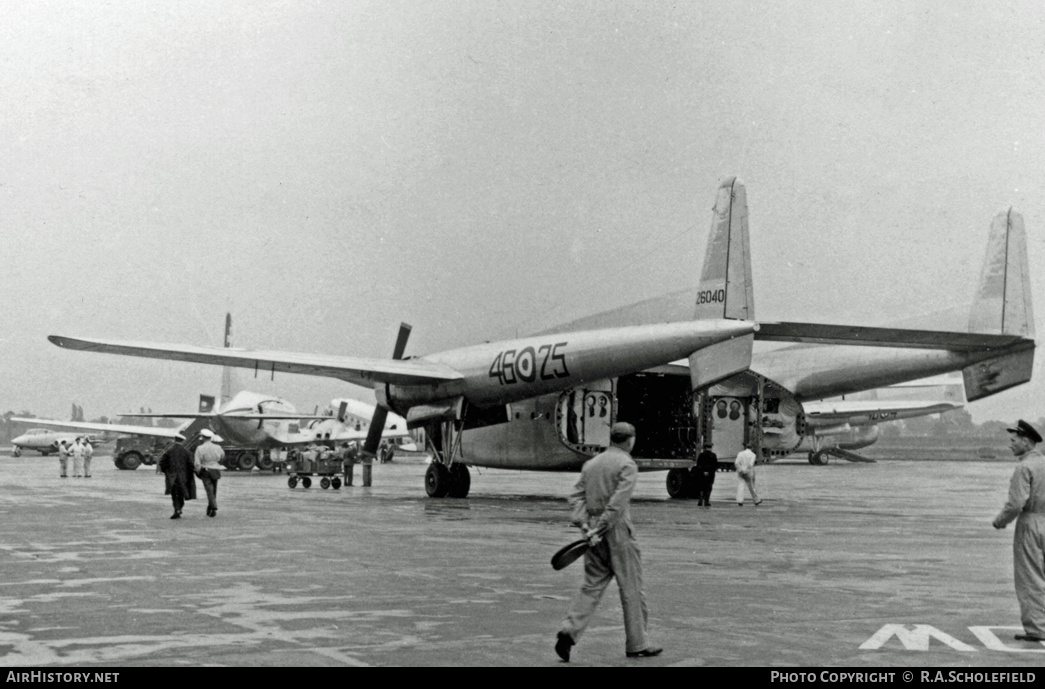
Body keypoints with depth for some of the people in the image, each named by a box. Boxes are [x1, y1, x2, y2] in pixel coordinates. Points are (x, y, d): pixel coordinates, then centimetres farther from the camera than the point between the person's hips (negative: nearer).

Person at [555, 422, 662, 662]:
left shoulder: (591, 463, 13)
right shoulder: (627, 465, -8)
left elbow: (576, 496, 6)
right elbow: (618, 503, -19)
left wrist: (584, 524, -3)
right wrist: (600, 530, -18)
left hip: (593, 528, 6)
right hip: (617, 528, -6)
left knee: (592, 585, 9)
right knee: (631, 588, 5)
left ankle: (570, 631, -8)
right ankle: (637, 644, 13)